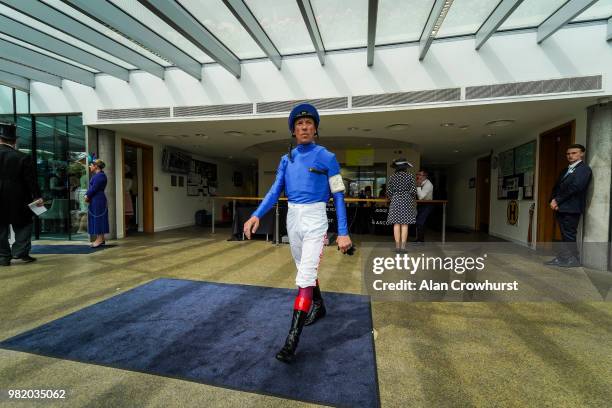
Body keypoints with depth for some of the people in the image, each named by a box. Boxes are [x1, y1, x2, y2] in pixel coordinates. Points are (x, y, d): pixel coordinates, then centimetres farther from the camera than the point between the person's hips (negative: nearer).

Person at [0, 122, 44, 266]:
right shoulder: (23, 157, -11)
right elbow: (31, 180, -11)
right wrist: (37, 196, -6)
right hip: (18, 200, -3)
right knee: (23, 224, 10)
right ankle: (21, 252, 3)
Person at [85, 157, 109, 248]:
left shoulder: (100, 176, -14)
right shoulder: (96, 175, 18)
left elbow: (94, 188, -17)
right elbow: (91, 187, 16)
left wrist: (87, 196, -6)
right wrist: (87, 195, 1)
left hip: (98, 200, -10)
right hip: (95, 200, 10)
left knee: (98, 219, -7)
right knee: (97, 219, 11)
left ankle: (100, 239, -3)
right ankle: (101, 239, 16)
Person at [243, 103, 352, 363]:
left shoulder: (327, 157, -4)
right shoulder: (286, 159, 9)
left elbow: (338, 196, -5)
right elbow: (275, 191, 2)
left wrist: (343, 232, -12)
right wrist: (257, 215, -14)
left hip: (315, 219, -5)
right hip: (292, 218, 5)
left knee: (305, 277, -10)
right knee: (305, 270, 19)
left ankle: (292, 341, -5)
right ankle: (318, 307, 43)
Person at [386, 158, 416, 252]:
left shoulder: (392, 177, 2)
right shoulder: (410, 176, -1)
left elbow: (389, 191, 0)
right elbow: (413, 190, -6)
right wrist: (411, 198, 13)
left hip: (395, 201, 1)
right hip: (406, 201, -1)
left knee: (396, 224, 2)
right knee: (405, 224, 1)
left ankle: (397, 246, 3)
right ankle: (403, 246, 0)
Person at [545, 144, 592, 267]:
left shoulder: (584, 169, -4)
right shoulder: (565, 170, 21)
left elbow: (575, 187, -16)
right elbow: (556, 187, 15)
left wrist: (557, 200, -13)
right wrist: (553, 200, -2)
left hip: (571, 208, -7)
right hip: (560, 208, 7)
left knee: (569, 235, -3)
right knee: (565, 235, 10)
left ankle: (572, 260, 6)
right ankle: (563, 258, 13)